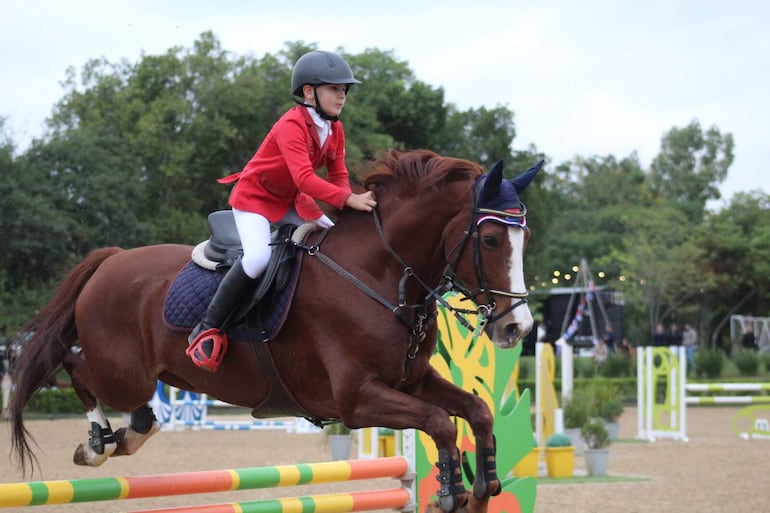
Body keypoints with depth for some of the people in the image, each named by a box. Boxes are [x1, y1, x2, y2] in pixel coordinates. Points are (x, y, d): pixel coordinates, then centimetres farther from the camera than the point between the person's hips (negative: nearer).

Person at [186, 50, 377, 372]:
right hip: (253, 198, -9)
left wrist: (351, 205, -19)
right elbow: (304, 178, -38)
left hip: (290, 202, 9)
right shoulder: (291, 125, -27)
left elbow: (338, 174, 1)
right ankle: (207, 329, -21)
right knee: (259, 256, -30)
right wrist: (349, 200, -45)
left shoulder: (335, 130, 0)